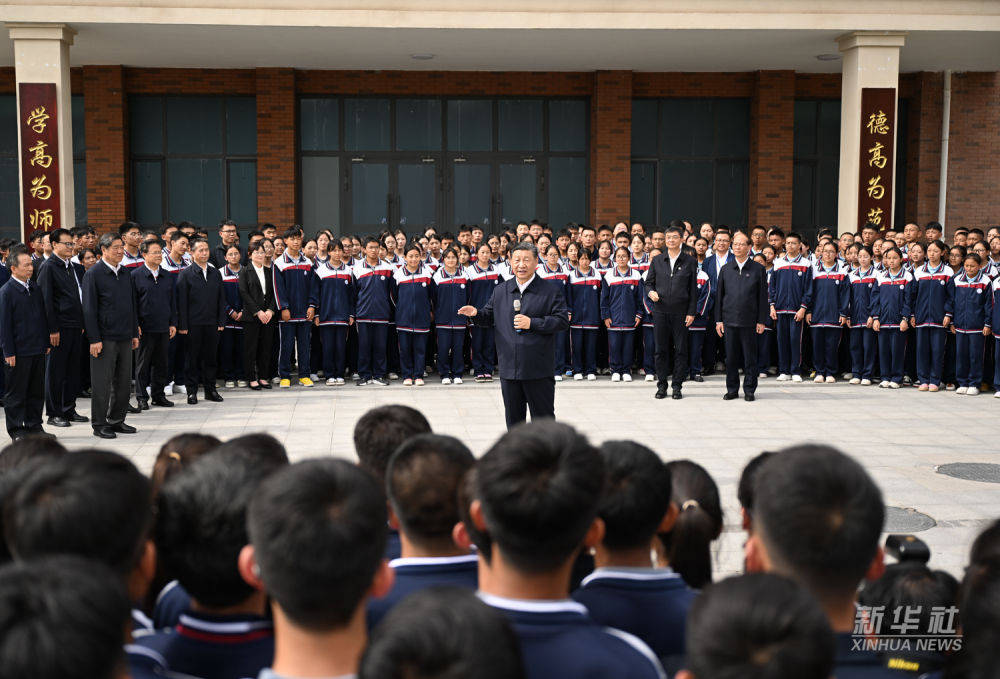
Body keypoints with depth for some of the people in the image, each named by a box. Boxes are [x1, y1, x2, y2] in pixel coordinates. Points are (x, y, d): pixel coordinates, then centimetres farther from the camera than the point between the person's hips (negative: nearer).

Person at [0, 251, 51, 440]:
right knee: (15, 393, 3)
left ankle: (34, 426, 22)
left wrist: (46, 342, 15)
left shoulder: (36, 288, 10)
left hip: (38, 350, 6)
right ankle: (16, 430, 12)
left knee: (37, 391, 12)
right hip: (18, 352, -6)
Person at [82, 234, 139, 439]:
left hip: (125, 337, 6)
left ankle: (117, 420, 22)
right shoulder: (93, 274, -7)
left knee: (123, 381, 10)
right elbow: (89, 309, -10)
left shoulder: (125, 273, 13)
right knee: (102, 383, 0)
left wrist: (135, 333, 15)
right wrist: (94, 339, -14)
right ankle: (99, 424, 9)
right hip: (104, 338, -6)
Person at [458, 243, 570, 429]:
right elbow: (489, 317, 17)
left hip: (539, 370, -4)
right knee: (513, 417, 13)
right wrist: (476, 314, -5)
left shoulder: (551, 291, -2)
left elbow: (562, 320, -8)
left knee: (543, 417, 3)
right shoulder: (500, 291, 12)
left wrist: (532, 323, -16)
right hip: (509, 368, 4)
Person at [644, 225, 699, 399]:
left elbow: (693, 289, 3)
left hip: (681, 312, -1)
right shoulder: (657, 261, 10)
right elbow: (648, 282, 14)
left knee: (681, 350, 1)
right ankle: (662, 385, 12)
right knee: (661, 350, 4)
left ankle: (677, 385, 8)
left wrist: (691, 312, -3)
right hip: (660, 311, 1)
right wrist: (650, 292, -9)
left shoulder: (690, 262, 5)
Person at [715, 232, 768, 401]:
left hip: (749, 321, -2)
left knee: (750, 357, 2)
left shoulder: (758, 269, 2)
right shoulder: (725, 269, 9)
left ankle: (749, 390, 12)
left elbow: (763, 296, 2)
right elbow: (720, 295, 10)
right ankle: (732, 389, 16)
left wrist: (761, 321, -3)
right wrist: (718, 320, 5)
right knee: (731, 358, 6)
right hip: (729, 319, 2)